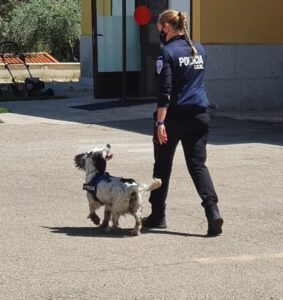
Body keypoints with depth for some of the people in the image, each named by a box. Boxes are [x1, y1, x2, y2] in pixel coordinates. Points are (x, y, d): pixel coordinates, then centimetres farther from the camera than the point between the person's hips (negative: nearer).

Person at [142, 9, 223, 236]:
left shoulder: (167, 52, -10)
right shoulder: (199, 50, 11)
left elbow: (165, 91, -16)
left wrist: (160, 122, -18)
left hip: (175, 116, -5)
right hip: (199, 116, 5)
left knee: (162, 166, 11)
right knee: (198, 164, 3)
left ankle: (158, 216, 21)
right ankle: (213, 211, -17)